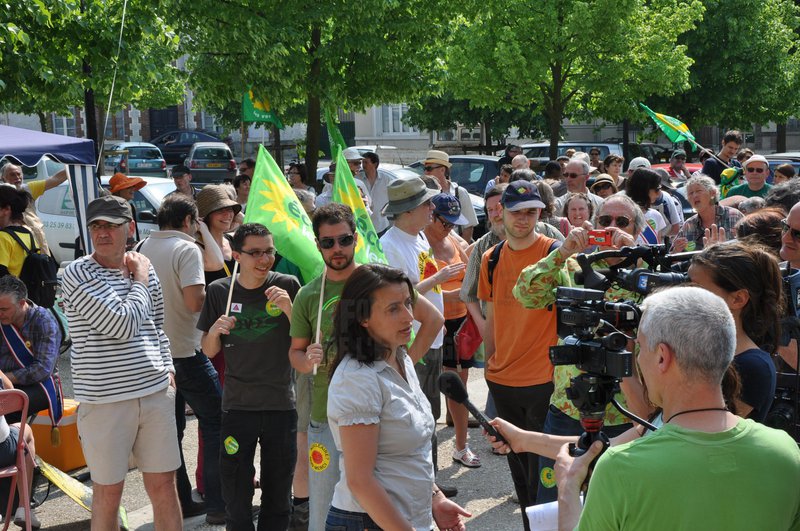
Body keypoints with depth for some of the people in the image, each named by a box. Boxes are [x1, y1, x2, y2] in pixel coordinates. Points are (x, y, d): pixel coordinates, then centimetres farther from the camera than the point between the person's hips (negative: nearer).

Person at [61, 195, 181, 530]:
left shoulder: (144, 268, 9)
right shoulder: (78, 274, -10)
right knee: (108, 491, 7)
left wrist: (167, 368, 12)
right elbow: (123, 326, -19)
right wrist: (140, 280, -6)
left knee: (163, 484, 10)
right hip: (104, 400, -5)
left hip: (156, 392, 5)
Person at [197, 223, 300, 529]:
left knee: (278, 492, 13)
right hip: (237, 405, 0)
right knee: (235, 493, 7)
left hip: (281, 404, 0)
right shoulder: (219, 291, -2)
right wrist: (215, 330, -15)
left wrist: (288, 308, -19)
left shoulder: (287, 285, -5)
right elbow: (208, 351, 6)